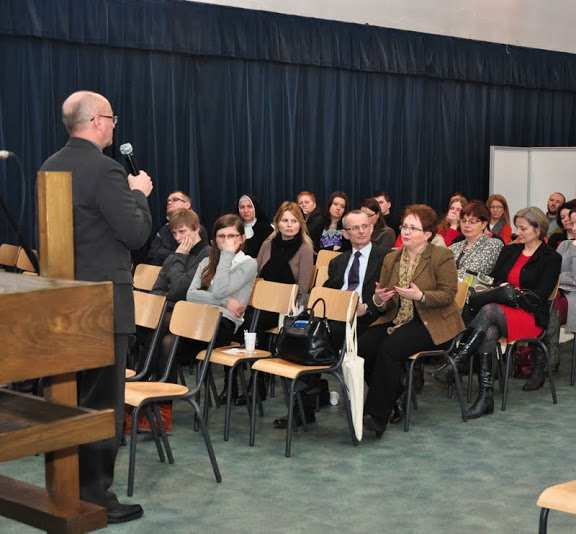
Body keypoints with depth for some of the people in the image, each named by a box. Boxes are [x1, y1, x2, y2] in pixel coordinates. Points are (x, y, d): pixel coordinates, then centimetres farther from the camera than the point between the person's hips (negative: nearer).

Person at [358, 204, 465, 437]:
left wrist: (420, 296, -24)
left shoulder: (442, 256, -1)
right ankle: (391, 398, -2)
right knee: (361, 345, -21)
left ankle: (377, 416, -24)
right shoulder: (391, 258, 15)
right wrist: (378, 299, -10)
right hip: (397, 320, 6)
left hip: (431, 323, -6)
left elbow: (448, 295, -8)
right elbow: (384, 305, 14)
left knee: (390, 348, -31)